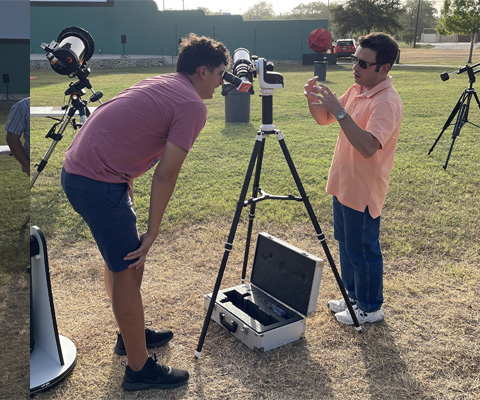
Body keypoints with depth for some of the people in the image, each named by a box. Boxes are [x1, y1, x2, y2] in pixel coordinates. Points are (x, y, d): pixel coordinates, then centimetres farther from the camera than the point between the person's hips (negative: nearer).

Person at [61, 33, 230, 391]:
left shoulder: (159, 83, 17)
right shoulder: (193, 106, -9)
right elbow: (165, 175, -14)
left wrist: (128, 197, 20)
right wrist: (152, 233, -8)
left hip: (76, 171, 10)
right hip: (100, 183, -10)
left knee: (122, 261, 21)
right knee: (128, 271, 0)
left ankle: (131, 334, 39)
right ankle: (140, 369, 14)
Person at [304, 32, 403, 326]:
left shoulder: (387, 102, -22)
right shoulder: (357, 90, 6)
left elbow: (368, 147, -35)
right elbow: (323, 119, 13)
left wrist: (340, 111, -36)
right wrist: (314, 99, -7)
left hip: (363, 192, -9)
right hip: (344, 185, 9)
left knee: (363, 250, 5)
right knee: (346, 245, 20)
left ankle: (370, 308, 24)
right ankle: (353, 296, 38)